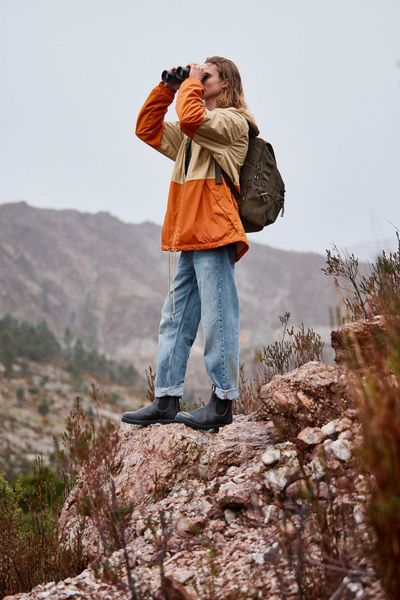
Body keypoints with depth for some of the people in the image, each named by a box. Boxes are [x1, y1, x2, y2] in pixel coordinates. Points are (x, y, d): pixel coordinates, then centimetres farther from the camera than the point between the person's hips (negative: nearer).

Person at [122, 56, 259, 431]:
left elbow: (190, 119, -19)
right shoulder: (193, 133, 26)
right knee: (174, 319, 8)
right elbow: (148, 129, 27)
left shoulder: (232, 121, -1)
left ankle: (223, 402, -4)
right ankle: (166, 401, 11)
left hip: (214, 233, -9)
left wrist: (191, 83, -3)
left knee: (217, 318, -8)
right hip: (189, 237, 9)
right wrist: (166, 89, 18)